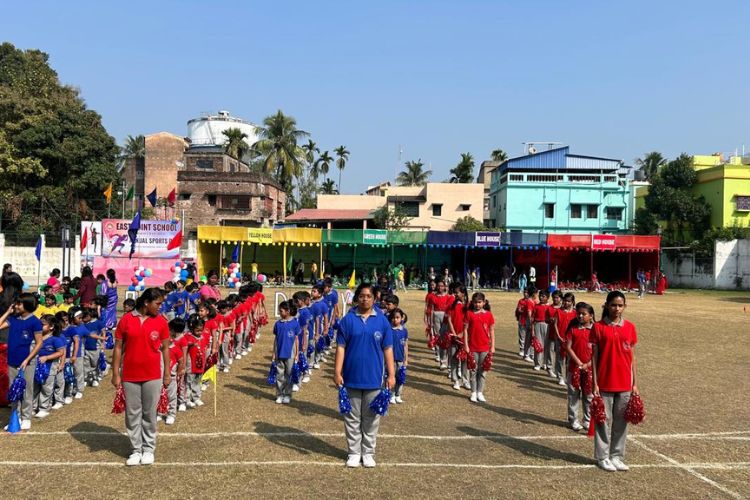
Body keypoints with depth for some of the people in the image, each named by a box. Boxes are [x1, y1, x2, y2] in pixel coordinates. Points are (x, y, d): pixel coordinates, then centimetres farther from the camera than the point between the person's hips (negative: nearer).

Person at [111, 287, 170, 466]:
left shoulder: (161, 321, -2)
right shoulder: (126, 320, -4)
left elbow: (165, 348, 4)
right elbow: (118, 347, 0)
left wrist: (167, 373, 3)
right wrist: (115, 374, -2)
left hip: (153, 376, 0)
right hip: (130, 375, 0)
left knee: (149, 414, 8)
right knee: (132, 414, 8)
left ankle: (149, 449, 20)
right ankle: (136, 450, 19)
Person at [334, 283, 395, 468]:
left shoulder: (382, 321, -1)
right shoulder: (348, 320, -4)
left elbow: (388, 349, 2)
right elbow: (341, 347, -2)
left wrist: (391, 375, -1)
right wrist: (337, 372, -8)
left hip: (374, 378, 1)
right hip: (352, 378, -1)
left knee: (371, 418, 11)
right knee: (352, 418, 10)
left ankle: (368, 452, 24)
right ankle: (354, 452, 22)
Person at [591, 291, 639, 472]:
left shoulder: (629, 327, 4)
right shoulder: (598, 327, -5)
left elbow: (632, 356, 8)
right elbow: (594, 357, -4)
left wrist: (634, 383, 6)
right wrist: (595, 383, -8)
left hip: (624, 384, 3)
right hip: (605, 383, -3)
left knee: (621, 420, 10)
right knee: (604, 420, 4)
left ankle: (617, 456, 22)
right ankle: (602, 457, 15)